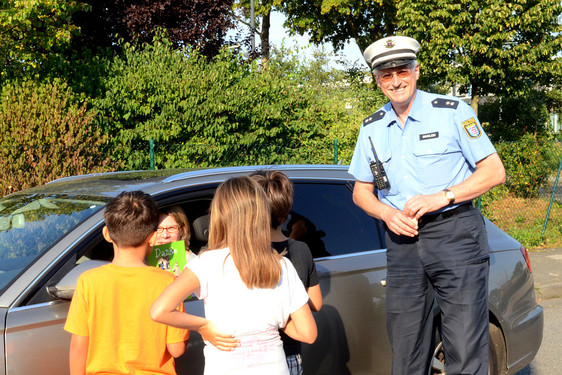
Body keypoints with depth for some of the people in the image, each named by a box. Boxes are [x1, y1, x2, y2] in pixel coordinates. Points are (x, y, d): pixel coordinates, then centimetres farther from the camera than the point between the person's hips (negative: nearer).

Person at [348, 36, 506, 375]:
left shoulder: (453, 112, 0)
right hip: (402, 242, 4)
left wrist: (442, 197, -15)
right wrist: (387, 213, -4)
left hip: (455, 235, -4)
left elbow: (494, 171, -2)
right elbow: (361, 191, 18)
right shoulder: (372, 128, 13)